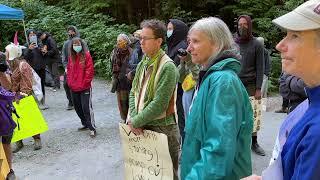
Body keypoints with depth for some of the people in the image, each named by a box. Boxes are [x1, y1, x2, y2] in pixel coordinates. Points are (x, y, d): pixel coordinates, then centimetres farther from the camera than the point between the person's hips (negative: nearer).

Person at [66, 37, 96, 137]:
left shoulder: (86, 55, -8)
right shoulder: (71, 56, 9)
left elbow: (89, 70, -11)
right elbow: (69, 69, 15)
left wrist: (85, 82, -13)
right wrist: (69, 81, 5)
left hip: (85, 87, -7)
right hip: (74, 88, 7)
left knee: (86, 107, -7)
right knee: (77, 107, 15)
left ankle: (92, 128, 0)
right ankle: (85, 124, 32)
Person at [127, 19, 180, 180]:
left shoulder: (167, 67, -19)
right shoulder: (142, 64, 7)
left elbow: (159, 104, -23)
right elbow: (133, 92, 8)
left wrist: (136, 121, -14)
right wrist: (133, 118, -7)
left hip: (163, 129, -7)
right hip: (142, 127, 7)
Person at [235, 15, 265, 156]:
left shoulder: (256, 45, 2)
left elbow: (260, 68, 0)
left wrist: (258, 88, -7)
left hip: (250, 85, -1)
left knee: (254, 114, 1)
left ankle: (254, 143, 16)